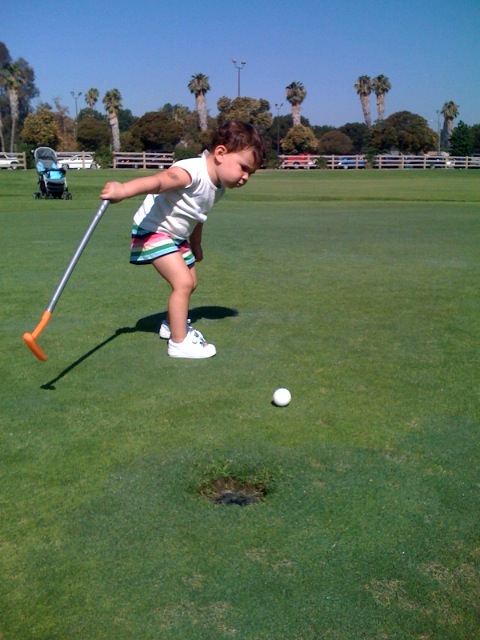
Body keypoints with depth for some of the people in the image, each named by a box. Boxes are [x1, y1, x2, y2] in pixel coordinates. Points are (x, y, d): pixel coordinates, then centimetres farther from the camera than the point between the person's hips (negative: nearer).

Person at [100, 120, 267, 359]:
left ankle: (171, 325, 43)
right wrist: (124, 189, -66)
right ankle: (179, 342, -7)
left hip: (178, 235, 10)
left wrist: (196, 245, 25)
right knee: (183, 281, -19)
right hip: (153, 230, -10)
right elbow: (159, 180, -50)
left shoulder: (218, 187, 0)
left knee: (190, 282, 19)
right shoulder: (191, 171, -30)